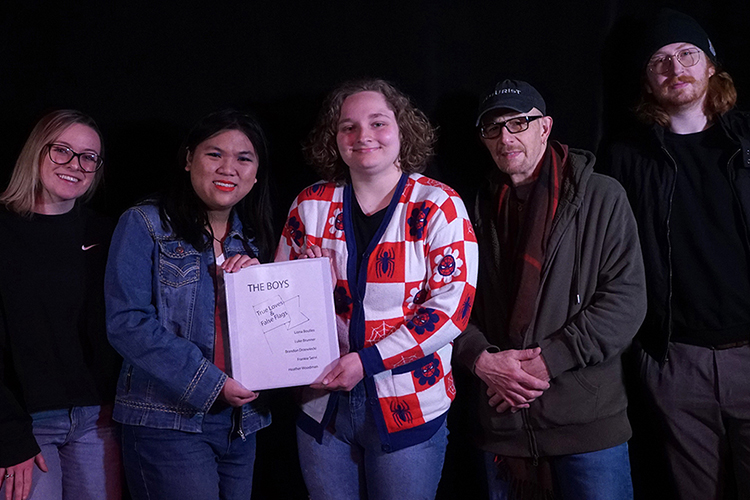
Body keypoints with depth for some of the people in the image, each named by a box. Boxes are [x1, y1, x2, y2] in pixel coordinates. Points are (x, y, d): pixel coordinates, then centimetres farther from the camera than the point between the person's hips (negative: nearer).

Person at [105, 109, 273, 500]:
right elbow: (127, 322, -13)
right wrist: (209, 383, -17)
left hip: (240, 422, 6)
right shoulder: (144, 225, -4)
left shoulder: (251, 239, 12)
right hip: (167, 419, -6)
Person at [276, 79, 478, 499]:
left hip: (409, 410, -3)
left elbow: (452, 307, -13)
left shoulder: (438, 206, -7)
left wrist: (366, 361, -17)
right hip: (324, 403, 3)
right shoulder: (311, 206, 3)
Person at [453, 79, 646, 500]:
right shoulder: (480, 209, 8)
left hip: (588, 419, -3)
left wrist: (547, 360, -15)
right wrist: (482, 359, -11)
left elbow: (626, 299, -8)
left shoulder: (601, 197, -1)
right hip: (502, 423, 3)